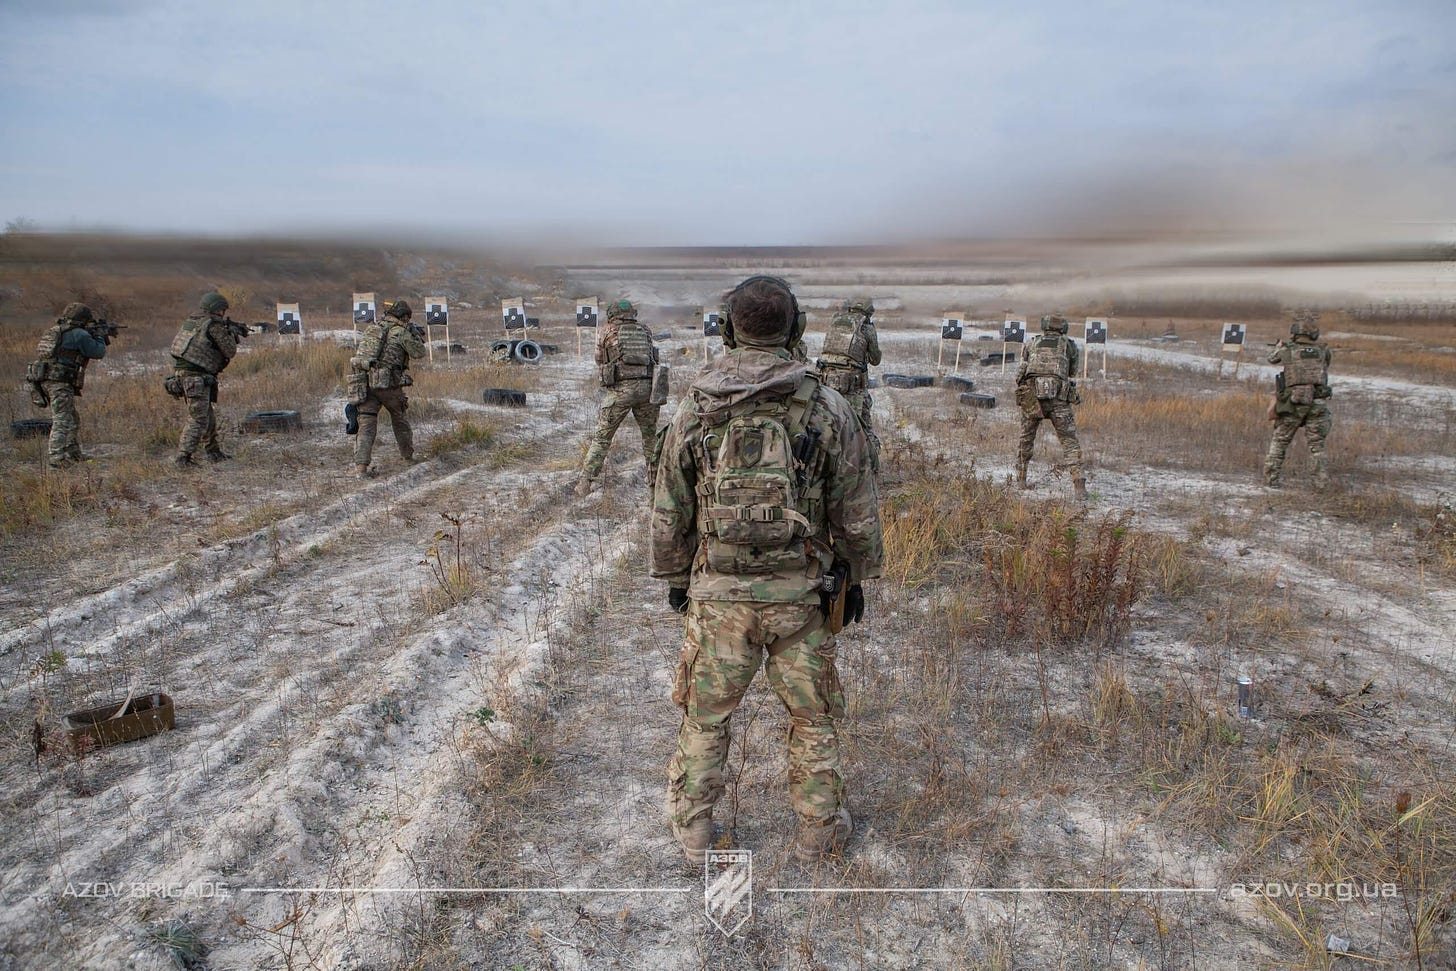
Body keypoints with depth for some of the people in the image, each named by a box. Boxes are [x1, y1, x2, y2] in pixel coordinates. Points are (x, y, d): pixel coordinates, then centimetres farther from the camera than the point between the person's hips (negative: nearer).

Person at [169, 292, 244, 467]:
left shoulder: (191, 320, 15)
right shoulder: (215, 325, -10)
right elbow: (230, 351, -6)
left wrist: (232, 331, 26)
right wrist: (231, 334, 13)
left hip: (180, 373, 9)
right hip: (196, 377, -9)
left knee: (208, 415, 18)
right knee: (198, 419, -6)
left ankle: (214, 452, 28)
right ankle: (182, 457, -8)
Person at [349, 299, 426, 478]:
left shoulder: (371, 328, 15)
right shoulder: (401, 332, -2)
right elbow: (419, 352, 5)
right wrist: (416, 335, 24)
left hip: (363, 381, 4)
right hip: (387, 383, -4)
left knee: (366, 425, -2)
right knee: (399, 417, 21)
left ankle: (362, 466, -15)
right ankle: (407, 455, 36)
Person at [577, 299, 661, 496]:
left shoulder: (606, 333, 8)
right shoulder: (645, 330, 15)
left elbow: (600, 363, 15)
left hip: (620, 389, -2)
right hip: (647, 386, 2)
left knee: (602, 437, 6)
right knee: (650, 435, 19)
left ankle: (586, 482, 4)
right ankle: (655, 479, 23)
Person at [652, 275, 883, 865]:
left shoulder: (693, 410, -7)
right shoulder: (828, 408, -9)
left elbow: (670, 511, 0)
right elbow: (856, 511, -4)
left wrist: (673, 578, 14)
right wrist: (856, 580, 10)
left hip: (718, 593, 1)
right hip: (799, 594, 0)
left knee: (705, 711, 18)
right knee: (813, 714, 18)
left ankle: (692, 828, 31)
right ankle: (819, 829, 32)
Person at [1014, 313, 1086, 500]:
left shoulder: (1033, 343, 18)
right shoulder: (1069, 345, 14)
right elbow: (1073, 370, 26)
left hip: (1030, 395, 2)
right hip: (1058, 398, -2)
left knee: (1026, 438, 19)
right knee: (1069, 440, 2)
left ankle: (1020, 478, 25)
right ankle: (1078, 482, -12)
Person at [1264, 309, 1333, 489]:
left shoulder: (1287, 350, -2)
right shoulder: (1323, 351, 3)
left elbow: (1272, 359, 18)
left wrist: (1279, 346, 41)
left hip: (1292, 404, -1)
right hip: (1317, 404, 2)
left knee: (1279, 442, 12)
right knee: (1317, 444, 11)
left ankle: (1272, 478, 12)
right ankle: (1322, 480, 4)